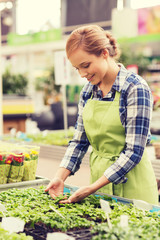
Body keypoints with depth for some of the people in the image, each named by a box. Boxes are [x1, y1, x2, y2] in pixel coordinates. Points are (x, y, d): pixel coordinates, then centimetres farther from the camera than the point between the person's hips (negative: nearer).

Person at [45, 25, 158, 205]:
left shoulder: (136, 89, -16)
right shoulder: (88, 90, 4)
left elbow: (134, 152, -19)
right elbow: (79, 141, 7)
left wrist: (92, 188, -22)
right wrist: (60, 177, -7)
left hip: (131, 185, -5)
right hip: (98, 175, 6)